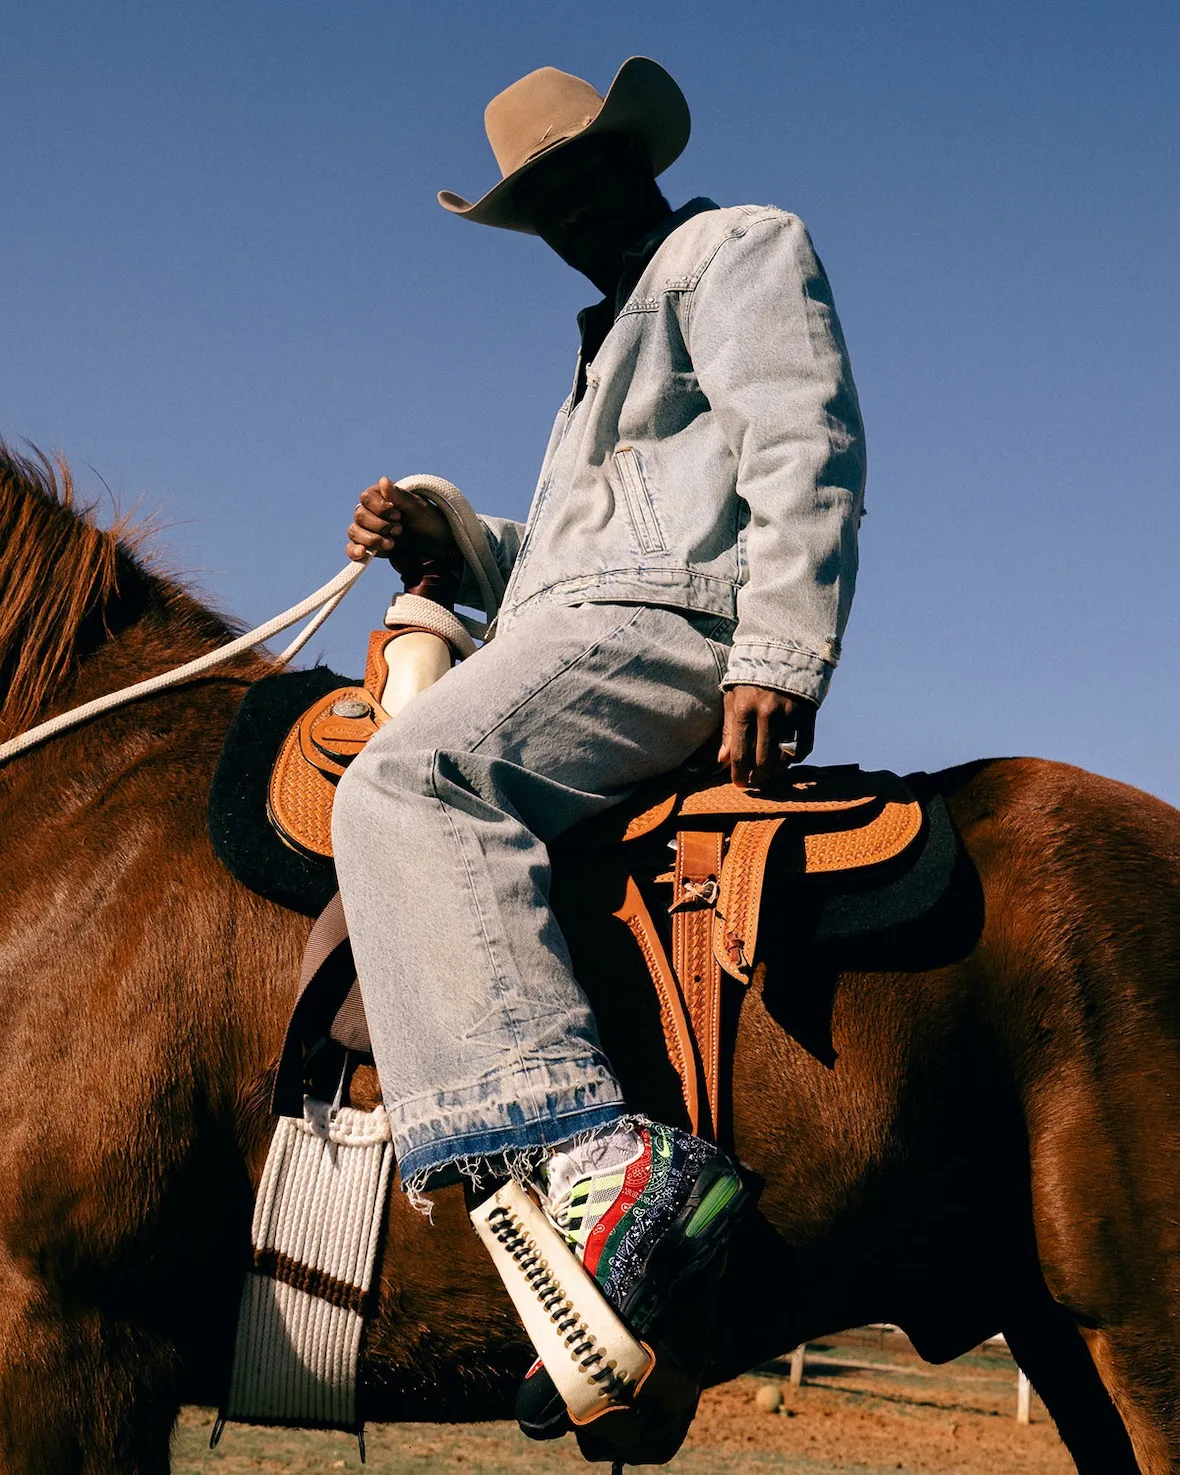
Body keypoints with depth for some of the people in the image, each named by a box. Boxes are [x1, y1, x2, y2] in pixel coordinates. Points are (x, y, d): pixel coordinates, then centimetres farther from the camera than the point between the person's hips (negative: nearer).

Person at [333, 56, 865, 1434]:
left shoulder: (742, 247, 9)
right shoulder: (616, 343, 37)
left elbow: (805, 452, -7)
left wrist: (777, 659, -20)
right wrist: (447, 539, 13)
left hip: (675, 621, -11)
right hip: (583, 624, 11)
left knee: (406, 784, -31)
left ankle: (592, 1152, -45)